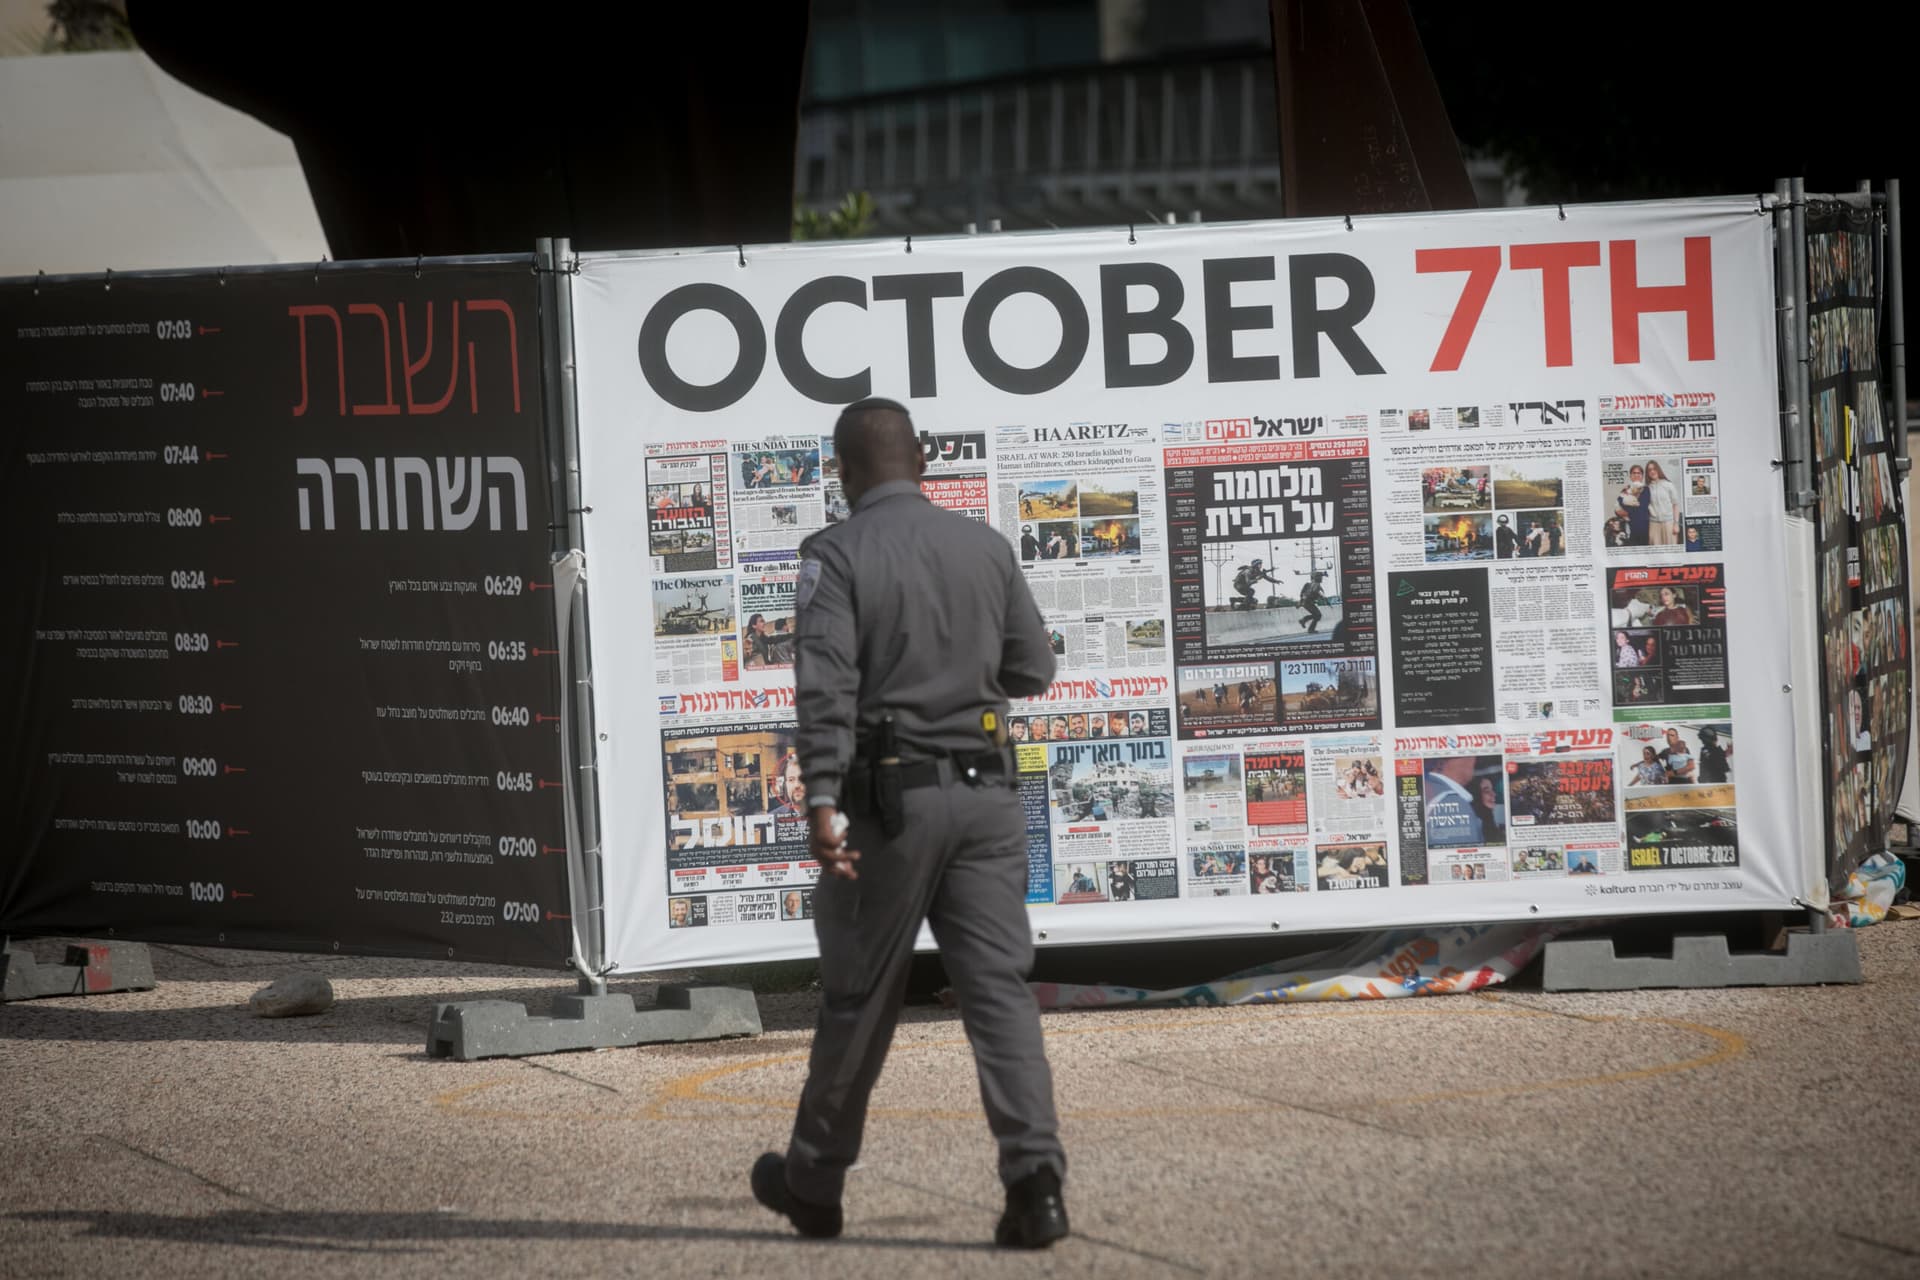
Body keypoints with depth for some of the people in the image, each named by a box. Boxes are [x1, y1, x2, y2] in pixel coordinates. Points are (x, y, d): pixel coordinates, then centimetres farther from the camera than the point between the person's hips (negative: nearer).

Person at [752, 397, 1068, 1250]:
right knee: (999, 987, -3)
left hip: (890, 795, -3)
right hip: (985, 792, 3)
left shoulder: (838, 555, -6)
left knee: (858, 995, 9)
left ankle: (814, 1182, 24)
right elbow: (1032, 671, 14)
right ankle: (1034, 1175, -18)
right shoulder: (986, 547, 8)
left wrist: (822, 805, -22)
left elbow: (826, 683, -17)